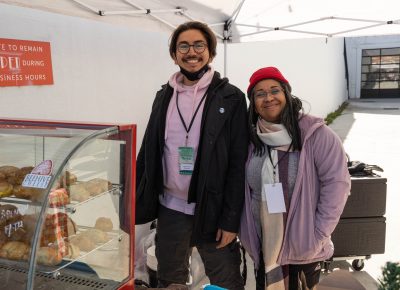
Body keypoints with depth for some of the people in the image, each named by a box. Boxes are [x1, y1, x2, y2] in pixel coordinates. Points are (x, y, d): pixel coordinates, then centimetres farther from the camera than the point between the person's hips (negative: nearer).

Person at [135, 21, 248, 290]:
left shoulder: (231, 97, -6)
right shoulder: (164, 96, 7)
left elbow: (238, 163, -9)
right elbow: (149, 153, 9)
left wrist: (231, 219, -13)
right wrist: (138, 201, 6)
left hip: (212, 211, -4)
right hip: (170, 209, 4)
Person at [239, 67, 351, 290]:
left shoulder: (315, 133, -12)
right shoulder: (252, 138, 2)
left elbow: (337, 183, -13)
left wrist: (319, 234, -15)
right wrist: (247, 234, 4)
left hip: (304, 247, -4)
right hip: (263, 247, 4)